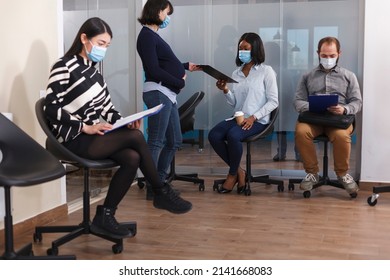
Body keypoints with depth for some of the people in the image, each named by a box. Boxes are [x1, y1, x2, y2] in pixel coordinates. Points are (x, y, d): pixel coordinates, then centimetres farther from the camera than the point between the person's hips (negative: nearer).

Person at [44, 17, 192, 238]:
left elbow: (106, 107, 12)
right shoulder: (64, 67, -9)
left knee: (132, 158, -20)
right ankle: (162, 193, -8)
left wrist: (124, 121, -7)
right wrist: (85, 127, -21)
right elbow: (52, 108, -15)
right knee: (135, 136, -22)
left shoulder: (92, 68, 14)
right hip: (75, 140, -7)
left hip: (95, 135, 8)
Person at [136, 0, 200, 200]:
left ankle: (160, 182, 21)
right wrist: (180, 82, -7)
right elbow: (154, 70, -15)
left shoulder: (153, 35, 19)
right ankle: (152, 188, -3)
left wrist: (185, 67, 24)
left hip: (167, 93, 10)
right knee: (156, 141, -8)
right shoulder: (147, 36, -9)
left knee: (174, 141, 13)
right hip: (158, 92, -10)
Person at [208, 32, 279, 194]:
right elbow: (233, 103, 13)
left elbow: (273, 101, -6)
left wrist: (253, 117, -16)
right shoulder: (236, 73, 15)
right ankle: (239, 171, -7)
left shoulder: (266, 71, 0)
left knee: (233, 135, -33)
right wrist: (225, 90, -7)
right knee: (213, 135, -22)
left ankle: (232, 174, -9)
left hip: (258, 120, -5)